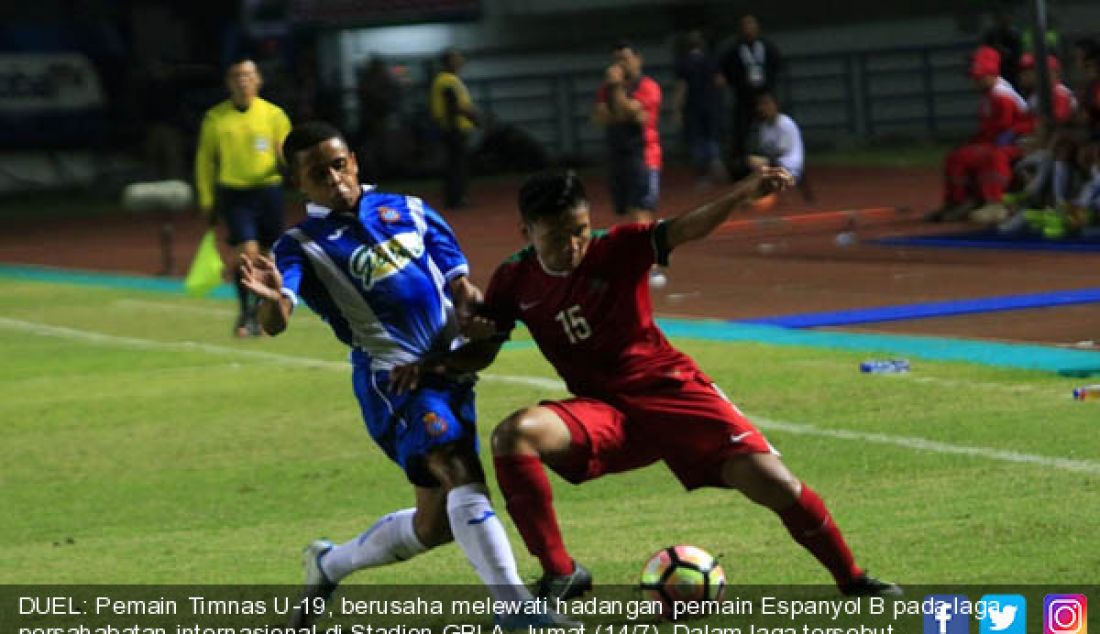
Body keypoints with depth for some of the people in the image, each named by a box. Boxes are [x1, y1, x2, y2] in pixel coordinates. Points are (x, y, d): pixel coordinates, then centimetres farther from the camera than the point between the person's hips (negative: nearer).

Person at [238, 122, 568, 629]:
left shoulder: (406, 210, 10)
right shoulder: (304, 245, -3)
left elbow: (461, 287, 11)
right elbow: (274, 323, -19)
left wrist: (478, 315, -12)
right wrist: (272, 298, -43)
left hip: (451, 367, 6)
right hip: (393, 375, -6)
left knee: (436, 522, 11)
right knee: (463, 474, -28)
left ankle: (329, 564, 34)